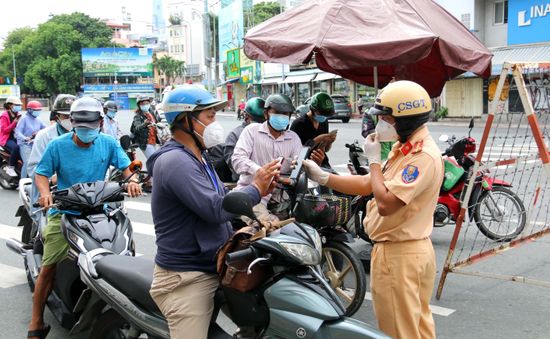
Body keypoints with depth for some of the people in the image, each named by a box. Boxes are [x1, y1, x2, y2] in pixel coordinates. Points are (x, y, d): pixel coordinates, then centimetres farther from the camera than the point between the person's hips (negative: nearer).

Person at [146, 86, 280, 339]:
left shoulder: (198, 157, 14)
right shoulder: (175, 161, -20)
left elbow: (220, 200, 15)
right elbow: (216, 210, -28)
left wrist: (258, 190, 1)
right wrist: (255, 188, -15)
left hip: (212, 268, 10)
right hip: (186, 280, -10)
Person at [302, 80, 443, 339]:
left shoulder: (423, 156, -22)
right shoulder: (405, 148, 11)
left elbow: (385, 203, -27)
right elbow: (367, 185, 13)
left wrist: (374, 160, -15)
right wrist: (323, 177, 7)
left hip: (398, 255, -10)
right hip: (413, 250, 10)